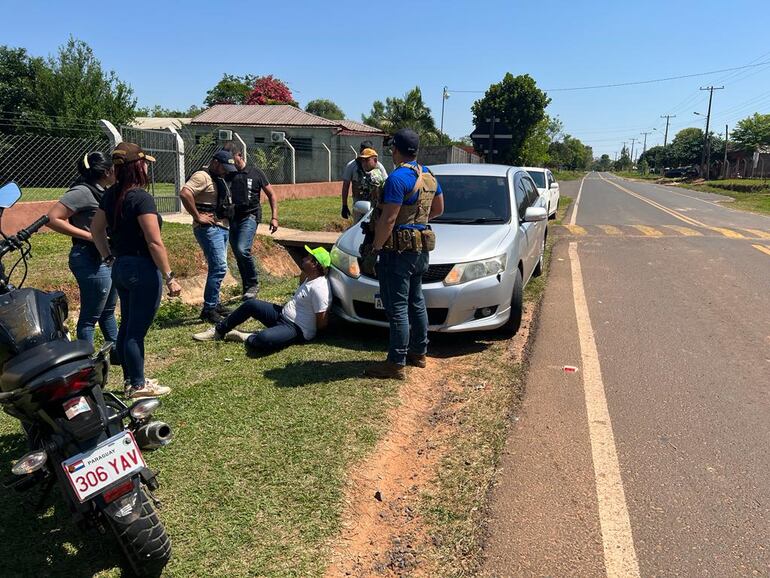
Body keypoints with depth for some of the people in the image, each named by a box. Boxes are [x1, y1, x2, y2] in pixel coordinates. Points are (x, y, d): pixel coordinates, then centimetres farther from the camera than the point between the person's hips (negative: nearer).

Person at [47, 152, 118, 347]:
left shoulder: (101, 191, 9)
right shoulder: (82, 192, -16)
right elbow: (52, 219, -21)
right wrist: (89, 235, -20)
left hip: (108, 258, 10)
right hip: (92, 261, -10)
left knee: (108, 311, 22)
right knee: (90, 316, 1)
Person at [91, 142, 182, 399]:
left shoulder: (111, 195, 6)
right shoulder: (141, 198, -19)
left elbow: (96, 228, 16)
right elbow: (155, 242, -21)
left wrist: (109, 257, 20)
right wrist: (169, 278, -17)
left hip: (120, 268, 9)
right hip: (143, 269, -9)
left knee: (127, 326, 18)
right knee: (137, 330, 2)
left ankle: (130, 378, 32)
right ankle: (138, 385, 14)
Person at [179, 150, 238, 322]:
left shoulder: (219, 179, 18)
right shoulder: (202, 176, -12)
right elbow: (184, 193, -27)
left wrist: (229, 211, 15)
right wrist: (198, 217, -23)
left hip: (223, 227, 10)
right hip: (209, 229, -10)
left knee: (217, 268, 16)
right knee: (219, 268, -13)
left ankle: (214, 303, 27)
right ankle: (208, 310, -6)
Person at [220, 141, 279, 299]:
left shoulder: (255, 173, 1)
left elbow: (271, 194, 6)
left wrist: (274, 217, -2)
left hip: (249, 216, -4)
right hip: (232, 219, 4)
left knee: (242, 250, -24)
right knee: (239, 256, 7)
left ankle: (253, 284, -6)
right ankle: (248, 289, 20)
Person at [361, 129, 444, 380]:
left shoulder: (398, 178, -18)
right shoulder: (428, 176, 10)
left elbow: (388, 220, -21)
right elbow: (438, 209, 21)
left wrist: (373, 250, -15)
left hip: (399, 250, -9)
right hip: (420, 248, 9)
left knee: (397, 307, -5)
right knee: (416, 302, 18)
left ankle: (396, 364, 1)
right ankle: (418, 353, 29)